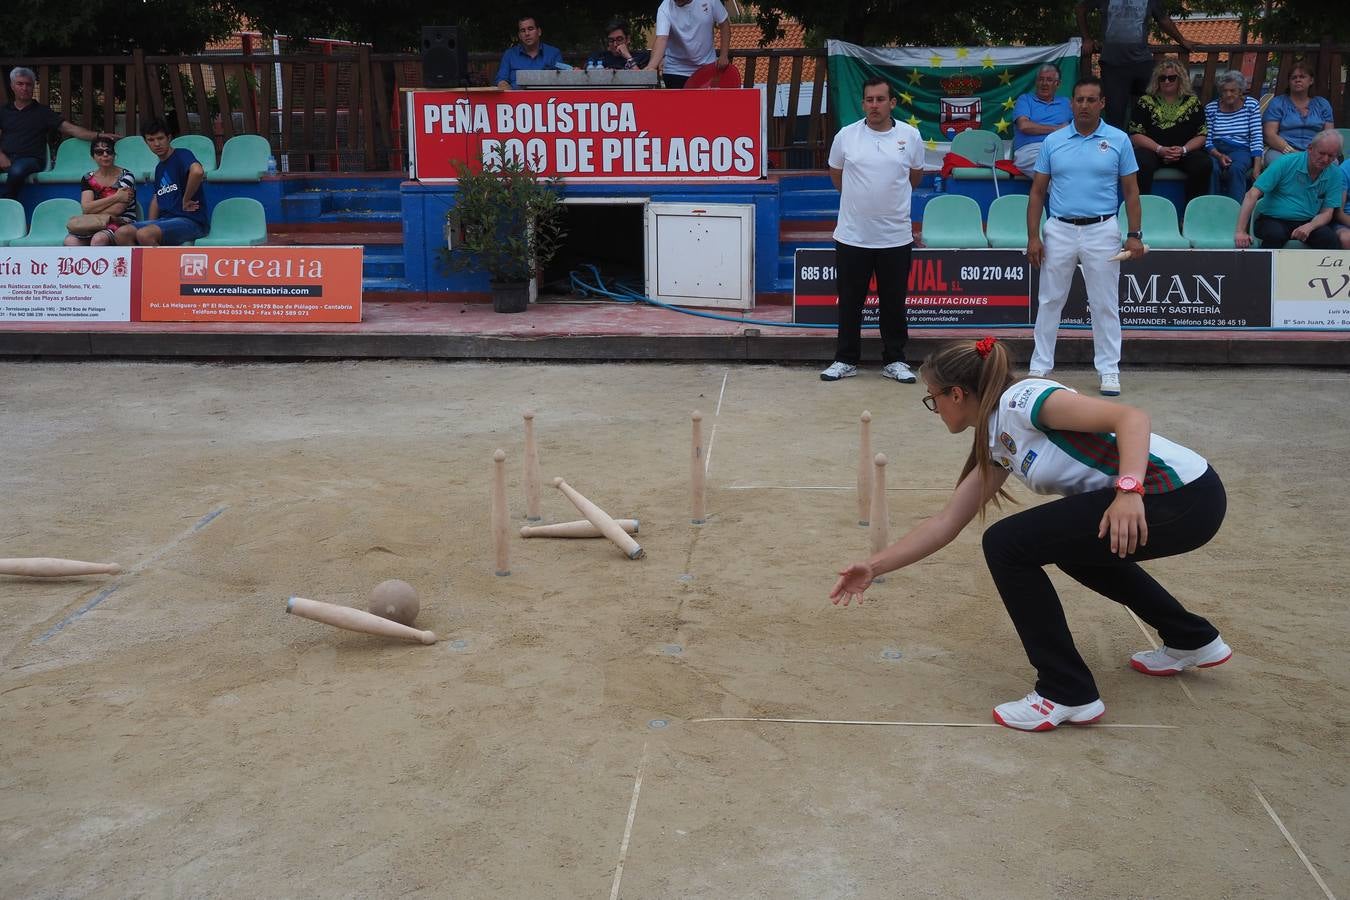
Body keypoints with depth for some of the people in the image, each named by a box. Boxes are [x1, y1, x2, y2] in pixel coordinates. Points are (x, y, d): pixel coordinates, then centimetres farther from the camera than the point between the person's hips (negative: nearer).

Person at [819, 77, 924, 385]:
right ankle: (846, 360, 18)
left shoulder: (910, 136, -1)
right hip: (852, 236, 0)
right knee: (849, 302, 7)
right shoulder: (846, 135, -2)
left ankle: (894, 361, 19)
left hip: (895, 237, 0)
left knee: (894, 302, 9)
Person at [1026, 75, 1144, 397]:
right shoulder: (1053, 141, 5)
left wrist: (1134, 234, -4)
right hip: (1059, 229, 1)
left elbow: (1131, 191, 5)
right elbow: (1037, 192, 6)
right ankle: (1040, 367, 15)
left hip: (1102, 230, -1)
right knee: (1050, 301, 7)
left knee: (1105, 304, 4)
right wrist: (1033, 236, -2)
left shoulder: (1119, 140, 2)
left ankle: (1109, 370, 12)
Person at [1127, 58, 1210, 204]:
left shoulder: (1192, 102, 13)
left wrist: (1183, 150, -12)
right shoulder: (1145, 102, 9)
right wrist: (1160, 149, -14)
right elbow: (1135, 135, 0)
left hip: (1185, 152, 2)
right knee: (1141, 164, -36)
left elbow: (1202, 135, 8)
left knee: (1203, 165, -28)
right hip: (1151, 151, -1)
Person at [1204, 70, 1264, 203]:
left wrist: (1257, 167, -11)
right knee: (1212, 169, -33)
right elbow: (1207, 140, 4)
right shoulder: (1210, 108, 9)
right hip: (1216, 151, 1)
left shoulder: (1251, 105, 7)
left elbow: (1256, 138, 0)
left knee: (1235, 169, -34)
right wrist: (1218, 155, -17)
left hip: (1241, 149, 0)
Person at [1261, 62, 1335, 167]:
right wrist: (1290, 152, -17)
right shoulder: (1277, 103, 10)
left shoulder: (1322, 104, 20)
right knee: (1274, 158, -39)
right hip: (1282, 150, -2)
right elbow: (1270, 135, -2)